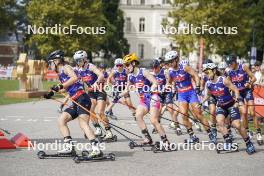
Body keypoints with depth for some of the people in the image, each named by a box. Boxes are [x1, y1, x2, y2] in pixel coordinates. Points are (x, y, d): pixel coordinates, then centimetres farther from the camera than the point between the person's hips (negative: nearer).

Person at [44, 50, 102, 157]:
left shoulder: (66, 68, -2)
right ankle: (69, 146, 2)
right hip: (75, 103, 10)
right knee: (61, 120, 7)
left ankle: (96, 148, -34)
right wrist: (52, 93, 27)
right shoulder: (60, 74, 24)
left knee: (83, 123, -23)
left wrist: (61, 86, -23)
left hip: (82, 99, -10)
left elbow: (74, 77, -21)